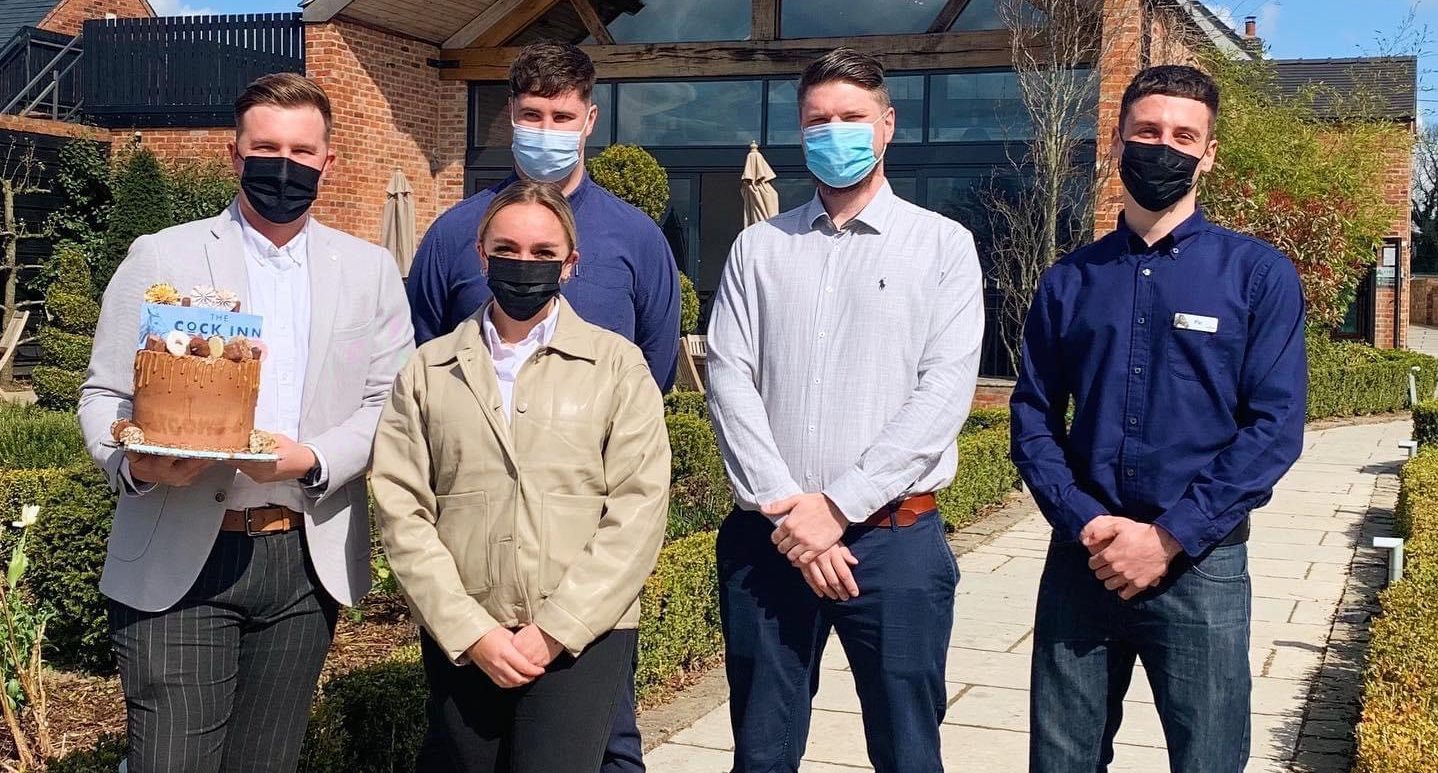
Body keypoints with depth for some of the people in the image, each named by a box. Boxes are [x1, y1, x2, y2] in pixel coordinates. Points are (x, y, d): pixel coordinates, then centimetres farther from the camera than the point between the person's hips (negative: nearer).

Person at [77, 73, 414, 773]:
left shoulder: (369, 270, 9)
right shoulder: (161, 257, 3)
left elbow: (391, 402, 4)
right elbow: (104, 393, 3)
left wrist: (316, 460, -15)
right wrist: (134, 462, -19)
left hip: (307, 558, 2)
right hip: (178, 559, -2)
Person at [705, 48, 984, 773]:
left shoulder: (943, 244, 2)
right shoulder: (758, 247, 9)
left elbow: (944, 389, -8)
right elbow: (729, 380, 0)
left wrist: (838, 506, -14)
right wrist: (786, 510, -12)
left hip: (894, 539, -2)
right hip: (766, 537, 2)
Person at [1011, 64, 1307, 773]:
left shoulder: (1258, 274, -1)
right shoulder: (1069, 281, 7)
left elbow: (1275, 426, -8)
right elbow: (1033, 416, 5)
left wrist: (1169, 538, -14)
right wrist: (1084, 523, -11)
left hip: (1201, 567, -2)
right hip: (1080, 561, 2)